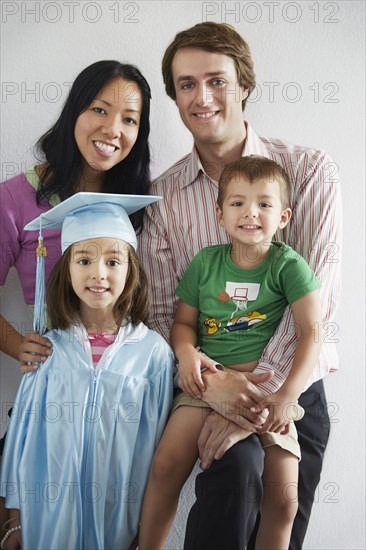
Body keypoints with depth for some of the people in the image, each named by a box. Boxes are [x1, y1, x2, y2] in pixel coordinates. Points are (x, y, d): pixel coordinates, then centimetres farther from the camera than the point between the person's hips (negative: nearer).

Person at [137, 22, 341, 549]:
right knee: (237, 462, -30)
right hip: (207, 383, 0)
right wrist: (209, 380, -22)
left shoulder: (309, 170, -6)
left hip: (295, 386, 1)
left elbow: (318, 294, -14)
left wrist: (260, 393, -22)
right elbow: (162, 313, -3)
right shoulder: (162, 197, 0)